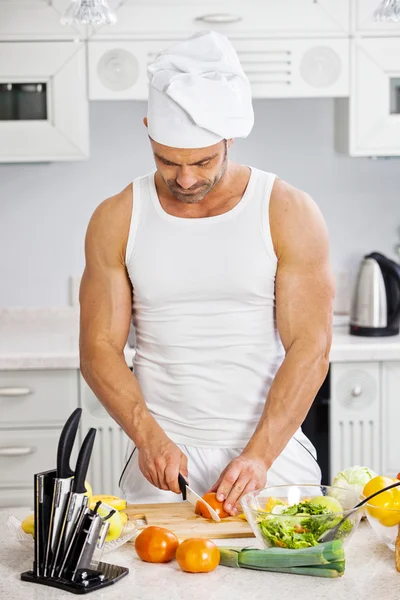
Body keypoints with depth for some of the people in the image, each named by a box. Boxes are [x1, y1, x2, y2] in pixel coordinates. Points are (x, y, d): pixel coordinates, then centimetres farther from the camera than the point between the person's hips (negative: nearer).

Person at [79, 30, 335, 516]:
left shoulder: (290, 214, -4)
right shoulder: (116, 220, 1)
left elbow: (310, 348, -9)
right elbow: (99, 347, -1)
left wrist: (259, 455, -19)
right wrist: (149, 438, -15)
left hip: (272, 451, 0)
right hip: (162, 457, 1)